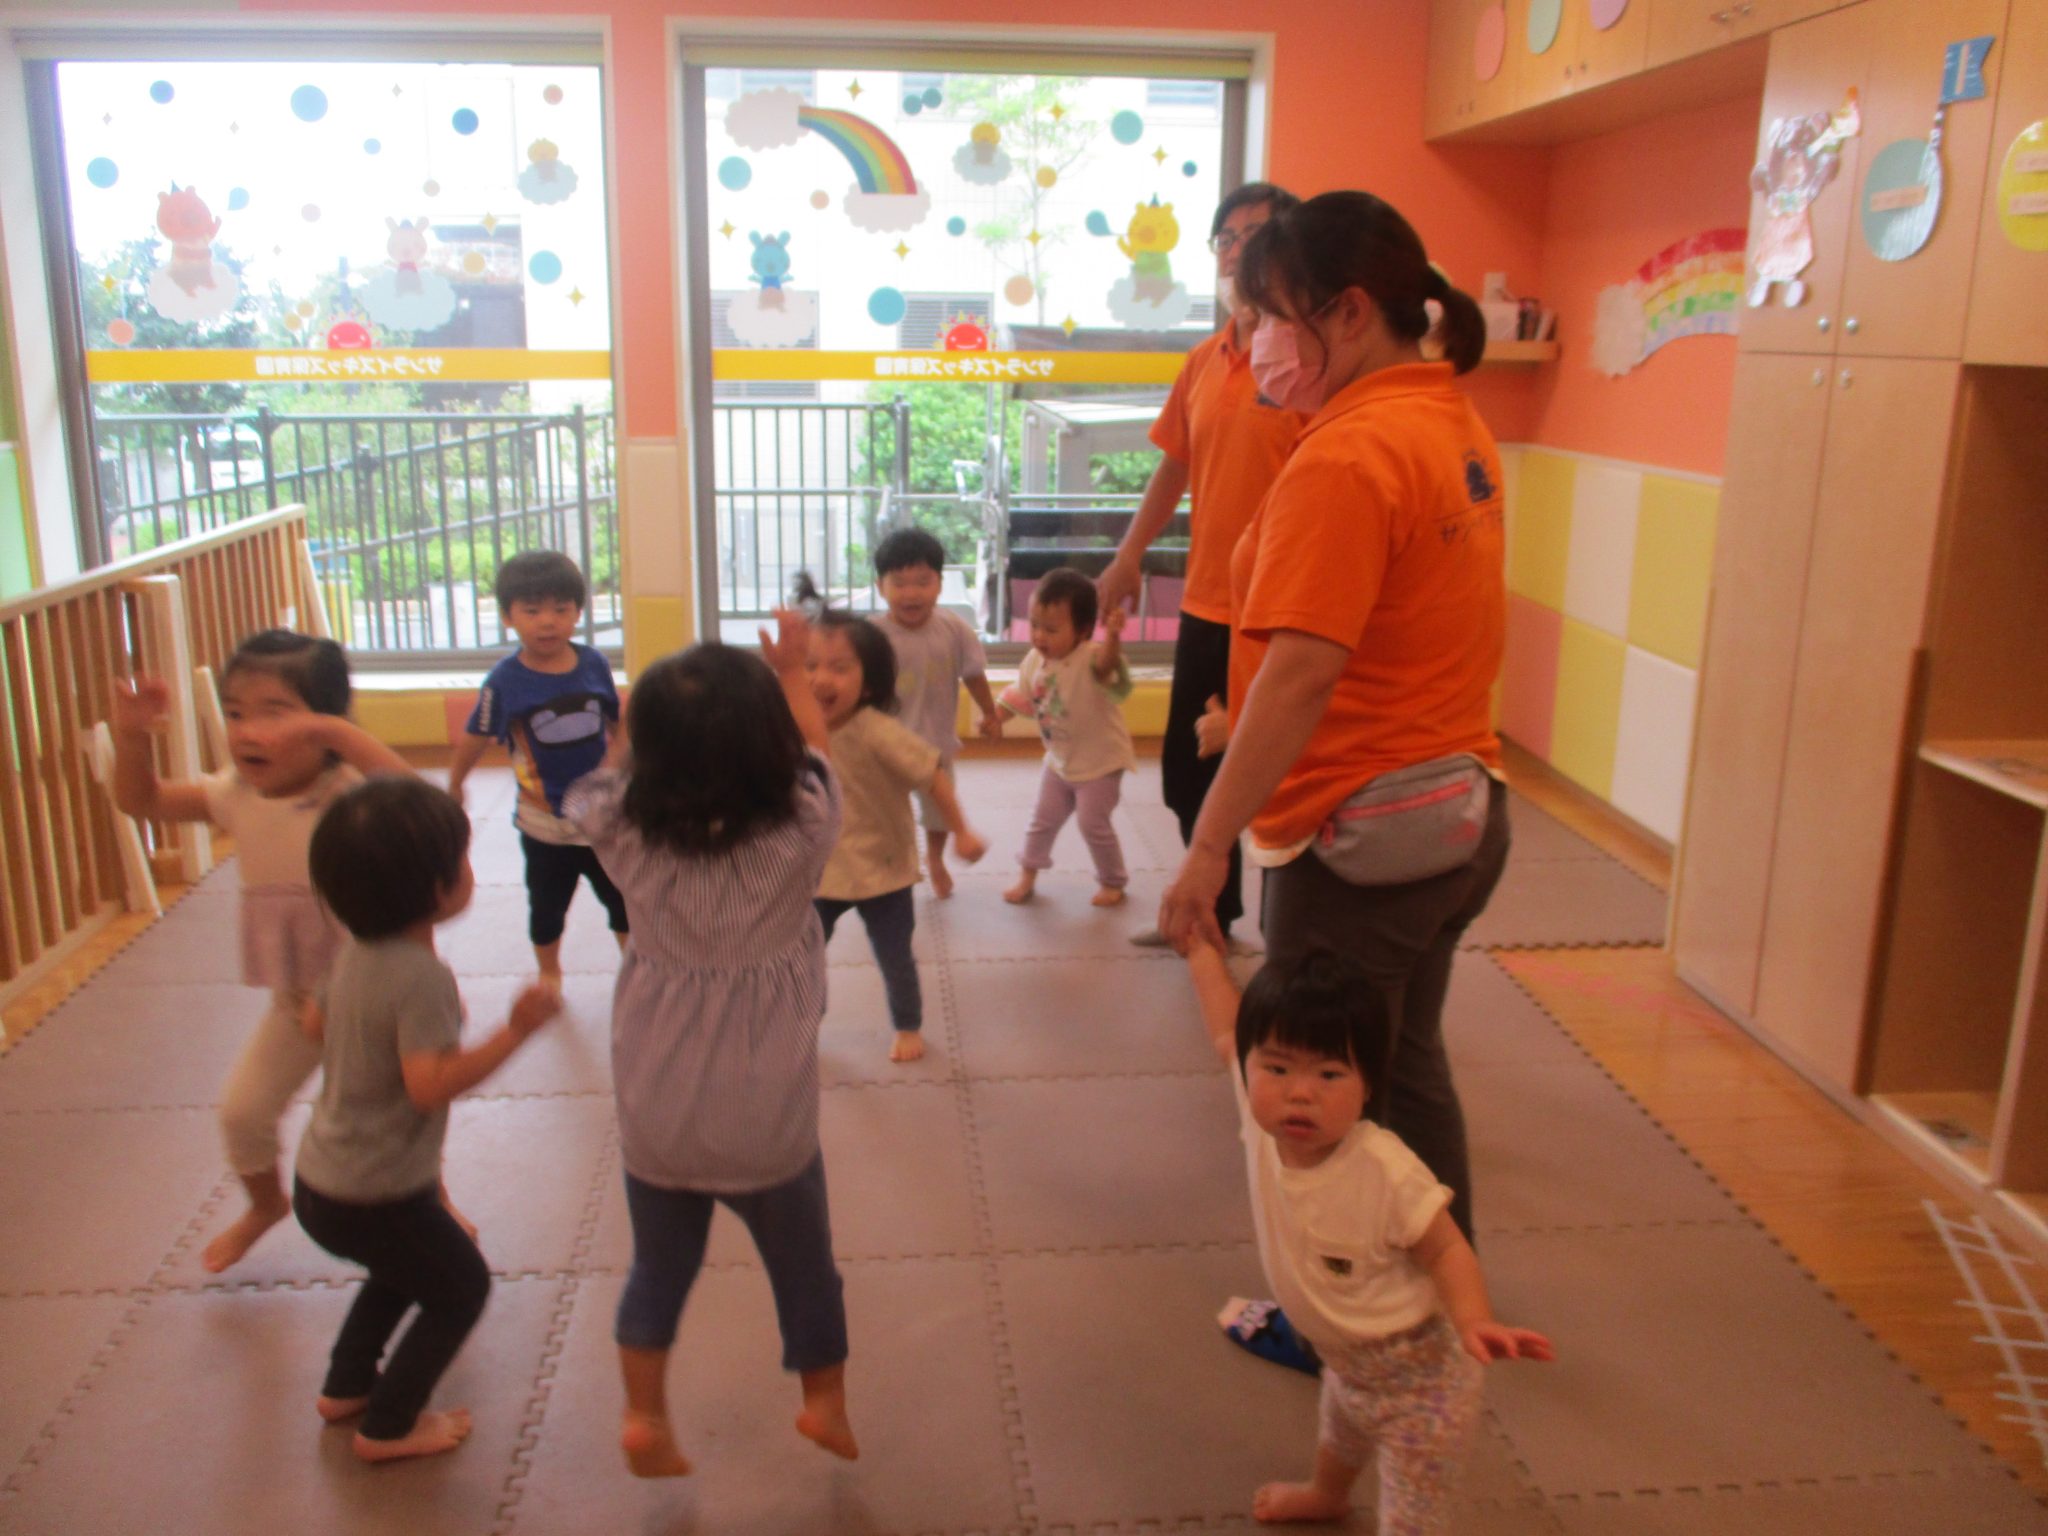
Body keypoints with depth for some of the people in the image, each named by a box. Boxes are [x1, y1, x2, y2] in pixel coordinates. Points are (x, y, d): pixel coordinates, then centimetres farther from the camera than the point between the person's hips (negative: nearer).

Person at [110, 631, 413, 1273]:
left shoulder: (349, 793, -27)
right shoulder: (235, 794, -8)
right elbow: (141, 800, 2)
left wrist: (336, 731, -51)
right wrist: (132, 735, -16)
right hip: (296, 1001, 6)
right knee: (241, 1111, 14)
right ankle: (266, 1203, 45)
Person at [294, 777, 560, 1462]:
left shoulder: (357, 953, -1)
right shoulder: (422, 976, -28)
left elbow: (315, 1021, 15)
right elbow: (431, 1085, -35)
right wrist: (514, 1031, -35)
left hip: (321, 1177, 9)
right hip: (372, 1195, -9)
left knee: (404, 1266, 33)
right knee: (460, 1286, 13)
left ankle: (345, 1386, 45)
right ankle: (387, 1426, 23)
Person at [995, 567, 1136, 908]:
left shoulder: (1091, 657, -30)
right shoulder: (1035, 660, -7)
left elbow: (1106, 664, -55)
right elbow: (1019, 696, 7)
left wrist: (1112, 636, -75)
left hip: (1100, 760, -6)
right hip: (1059, 759, 6)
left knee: (1094, 823, 2)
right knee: (1043, 819, 16)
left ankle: (1113, 882, 25)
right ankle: (1028, 876, 34)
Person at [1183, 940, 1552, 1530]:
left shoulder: (1386, 1172, -37)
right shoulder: (1261, 1124, -22)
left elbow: (1447, 1250, -24)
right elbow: (1227, 1032, -6)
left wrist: (1474, 1322, -43)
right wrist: (1201, 947, 3)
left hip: (1415, 1375, -7)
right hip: (1345, 1358, 7)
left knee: (1411, 1519, 5)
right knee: (1338, 1434, 37)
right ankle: (1327, 1496, 69)